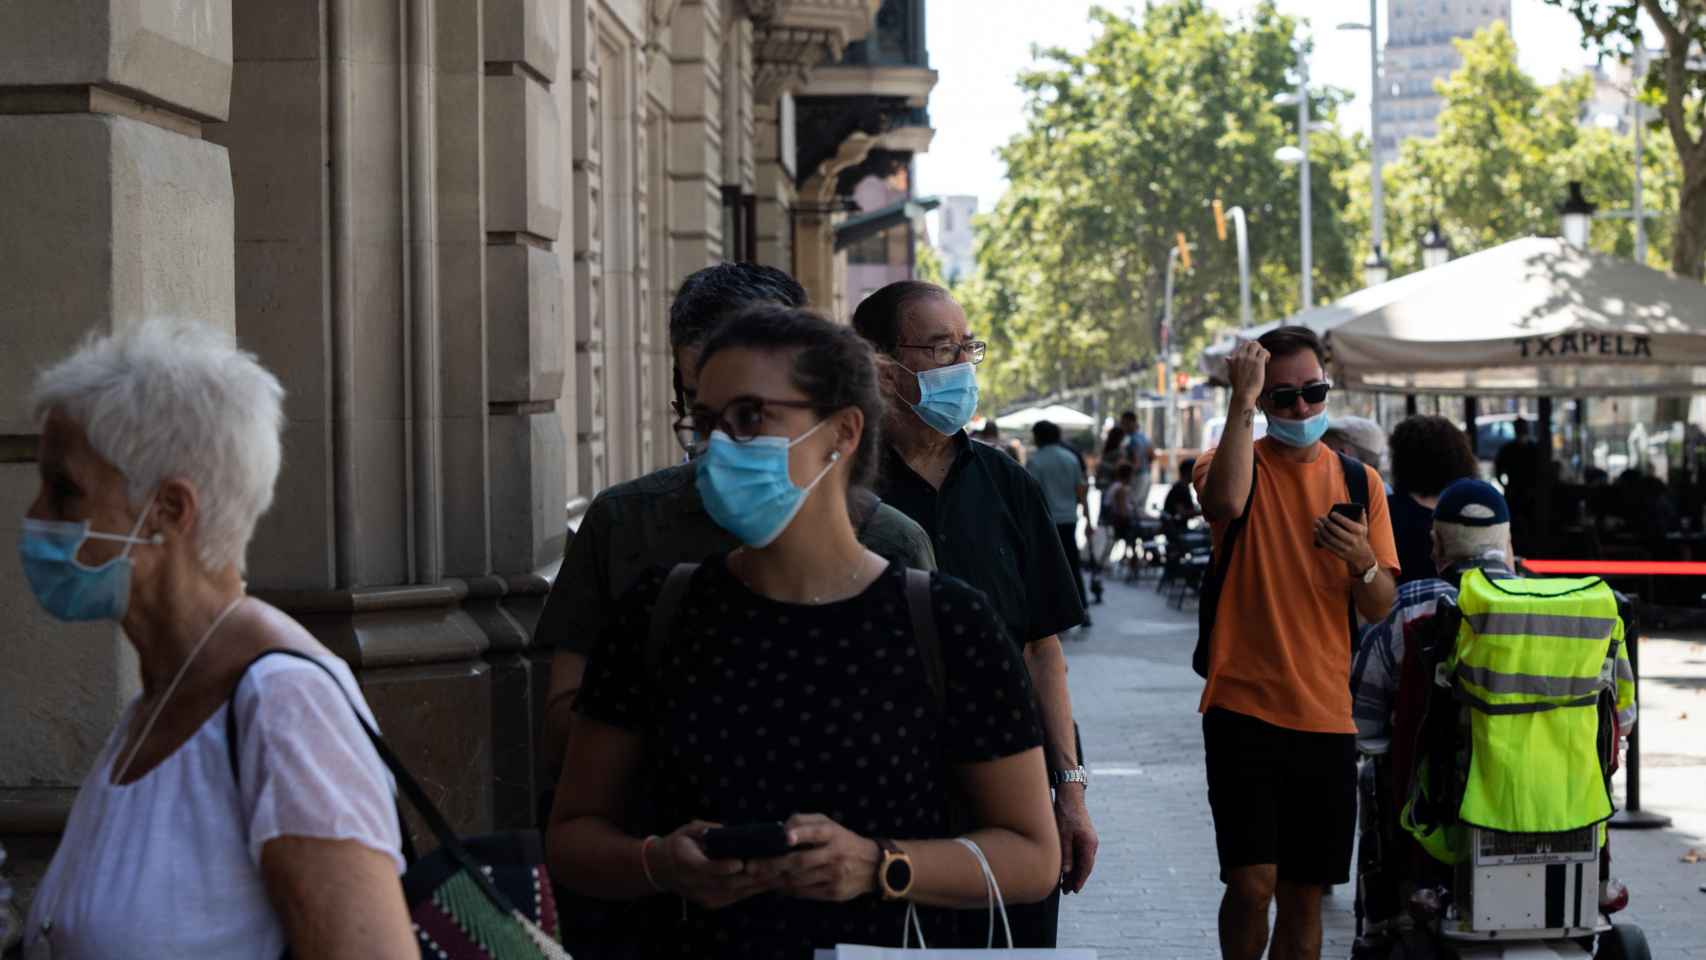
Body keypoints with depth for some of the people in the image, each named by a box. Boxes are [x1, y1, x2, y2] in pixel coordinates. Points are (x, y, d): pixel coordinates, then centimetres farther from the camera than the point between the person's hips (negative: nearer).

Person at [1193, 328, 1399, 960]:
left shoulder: (1359, 481, 10)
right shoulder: (1237, 463, -1)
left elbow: (1381, 609, 7)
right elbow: (1224, 504, -28)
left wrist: (1363, 563, -15)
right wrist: (1243, 400, -26)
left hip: (1326, 715, 4)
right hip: (1244, 707, -4)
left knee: (1305, 893, 9)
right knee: (1252, 882, -13)